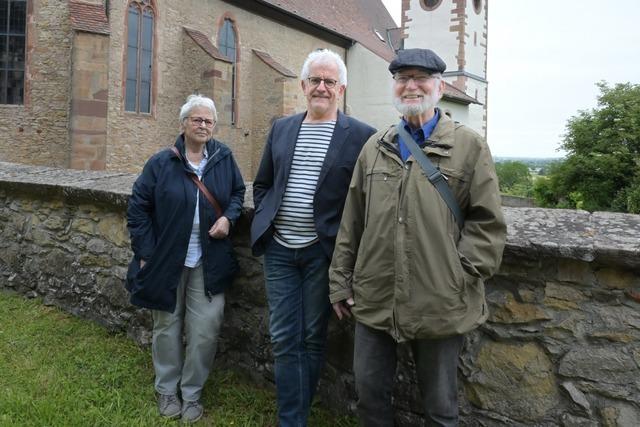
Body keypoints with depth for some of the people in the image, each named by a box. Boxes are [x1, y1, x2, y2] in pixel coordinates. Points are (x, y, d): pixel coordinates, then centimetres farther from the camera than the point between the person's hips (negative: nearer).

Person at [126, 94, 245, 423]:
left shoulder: (223, 158, 0)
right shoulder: (161, 163, -6)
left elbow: (238, 192, 14)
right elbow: (138, 207, -3)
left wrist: (229, 217, -7)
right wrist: (145, 254, -7)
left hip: (208, 264, 1)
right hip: (166, 261, -1)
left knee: (205, 330, 0)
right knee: (167, 328, 13)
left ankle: (192, 393, 22)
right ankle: (167, 390, 33)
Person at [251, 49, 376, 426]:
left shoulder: (361, 135, -5)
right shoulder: (281, 129, 8)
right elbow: (262, 185, 17)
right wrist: (268, 218, 4)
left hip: (323, 251, -3)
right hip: (279, 249, 4)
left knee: (313, 338, 11)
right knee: (284, 339, 7)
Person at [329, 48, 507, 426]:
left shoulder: (469, 146, -2)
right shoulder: (375, 147, 9)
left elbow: (488, 224, -3)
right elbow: (352, 221, 9)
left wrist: (459, 276, -11)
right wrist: (341, 281, 8)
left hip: (441, 306, -3)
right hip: (374, 300, 4)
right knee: (370, 394, 17)